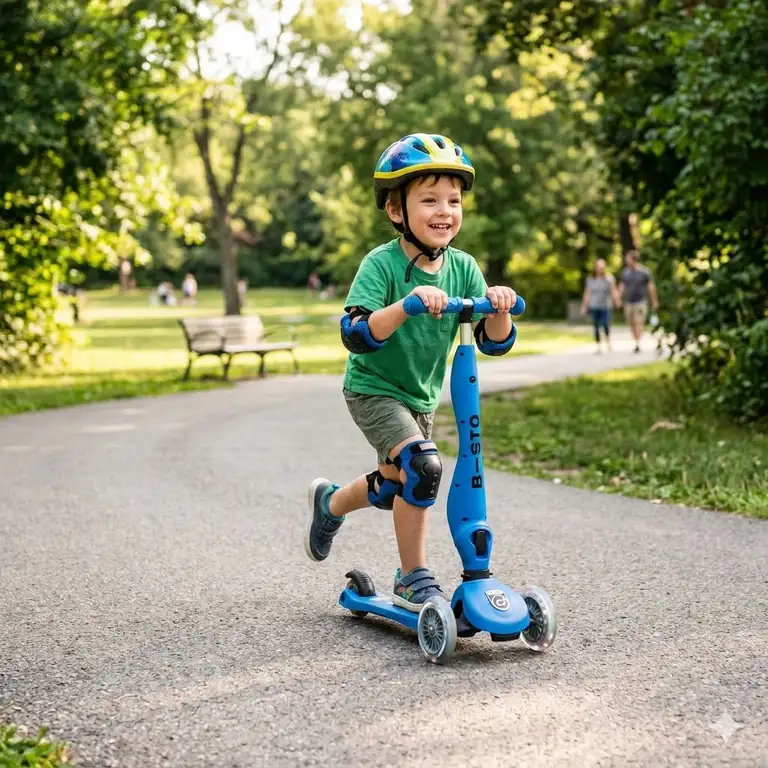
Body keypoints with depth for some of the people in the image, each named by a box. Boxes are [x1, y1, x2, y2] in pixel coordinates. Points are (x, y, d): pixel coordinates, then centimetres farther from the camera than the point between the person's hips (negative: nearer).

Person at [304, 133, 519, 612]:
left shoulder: (463, 268, -8)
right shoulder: (382, 264, -22)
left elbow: (494, 342, -9)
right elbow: (356, 335, -34)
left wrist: (497, 307, -31)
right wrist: (408, 303, -48)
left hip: (423, 395, 7)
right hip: (374, 389, -6)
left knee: (396, 486, 21)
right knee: (423, 465, -26)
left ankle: (330, 503, 52)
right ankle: (415, 581, -11)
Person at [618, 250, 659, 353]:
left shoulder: (644, 272, -2)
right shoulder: (625, 272, 9)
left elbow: (651, 287, 3)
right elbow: (622, 286, 15)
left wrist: (654, 301, 4)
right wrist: (619, 299, 4)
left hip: (641, 302, -4)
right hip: (628, 303, 4)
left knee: (639, 323, -14)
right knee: (632, 324, 6)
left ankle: (638, 344, -21)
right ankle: (636, 343, 17)